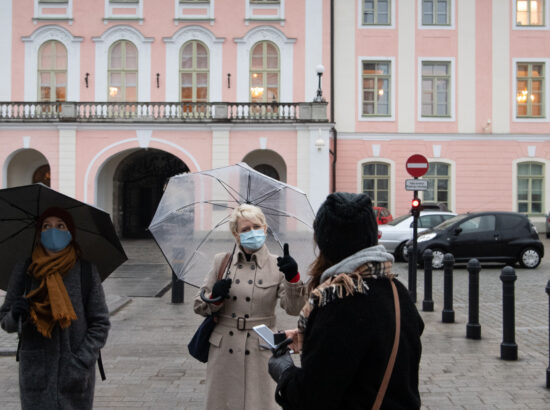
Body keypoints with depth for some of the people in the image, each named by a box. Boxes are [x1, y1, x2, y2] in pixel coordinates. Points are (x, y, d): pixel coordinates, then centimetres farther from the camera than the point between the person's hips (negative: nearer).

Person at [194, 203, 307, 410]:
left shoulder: (277, 265, 0)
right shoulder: (222, 261, 5)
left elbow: (293, 308, -11)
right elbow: (199, 306, 9)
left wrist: (293, 278, -26)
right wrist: (214, 298, -12)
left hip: (260, 352, -2)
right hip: (224, 351, 2)